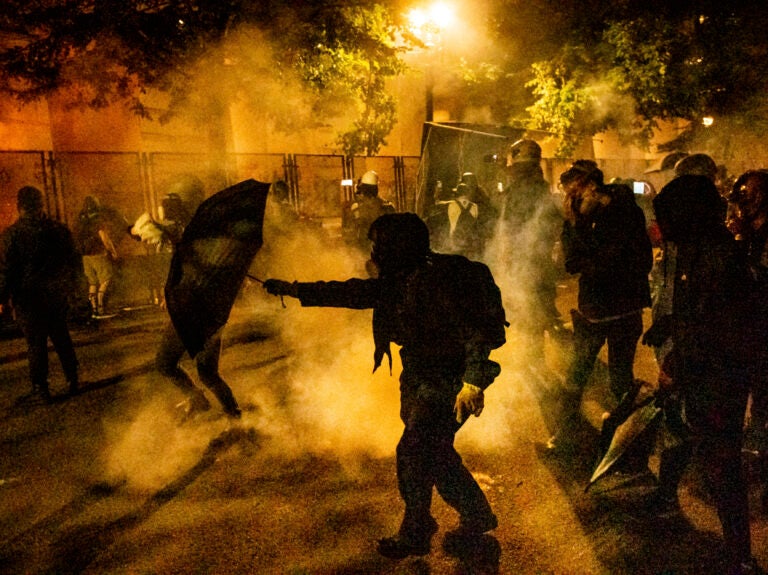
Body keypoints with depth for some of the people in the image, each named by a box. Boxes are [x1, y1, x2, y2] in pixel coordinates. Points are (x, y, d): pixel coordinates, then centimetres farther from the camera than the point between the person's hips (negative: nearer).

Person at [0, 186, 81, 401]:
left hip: (27, 299, -3)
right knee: (61, 337, 16)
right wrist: (70, 286, 18)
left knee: (36, 342, 5)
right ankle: (72, 380, 21)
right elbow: (74, 261, 6)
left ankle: (40, 387, 11)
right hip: (56, 295, 3)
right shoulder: (59, 230, -1)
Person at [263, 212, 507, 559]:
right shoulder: (397, 280, 4)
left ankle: (413, 536, 17)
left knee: (413, 453, -3)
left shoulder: (438, 278, -23)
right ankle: (477, 516, 35)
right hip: (418, 381, 9)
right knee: (435, 454, 16)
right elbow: (352, 293, 8)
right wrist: (293, 290, 9)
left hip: (446, 384, -9)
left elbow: (476, 330, -26)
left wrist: (473, 381, -30)